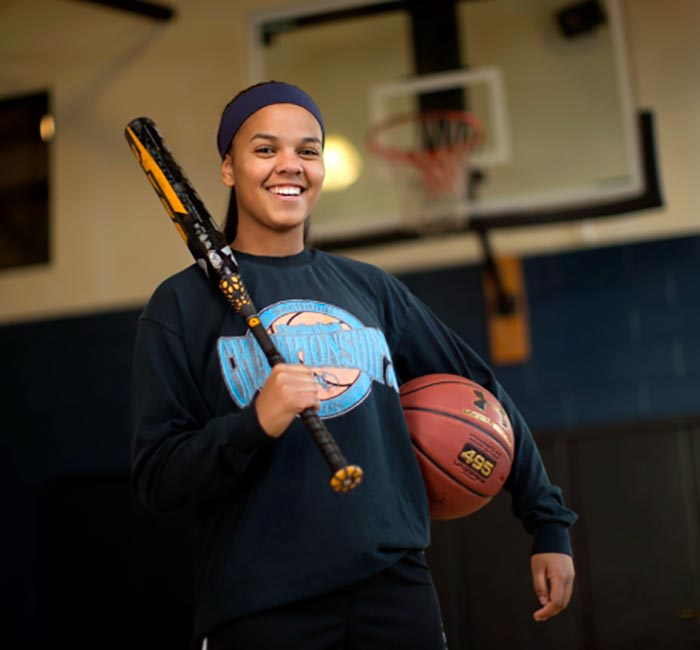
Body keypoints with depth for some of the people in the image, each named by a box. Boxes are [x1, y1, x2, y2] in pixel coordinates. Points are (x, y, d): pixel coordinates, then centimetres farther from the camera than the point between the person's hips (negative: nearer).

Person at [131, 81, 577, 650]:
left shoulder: (369, 288, 9)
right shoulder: (184, 302, -1)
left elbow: (479, 389, 16)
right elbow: (156, 478, -5)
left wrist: (549, 523, 15)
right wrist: (254, 425, -22)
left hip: (396, 583, 3)